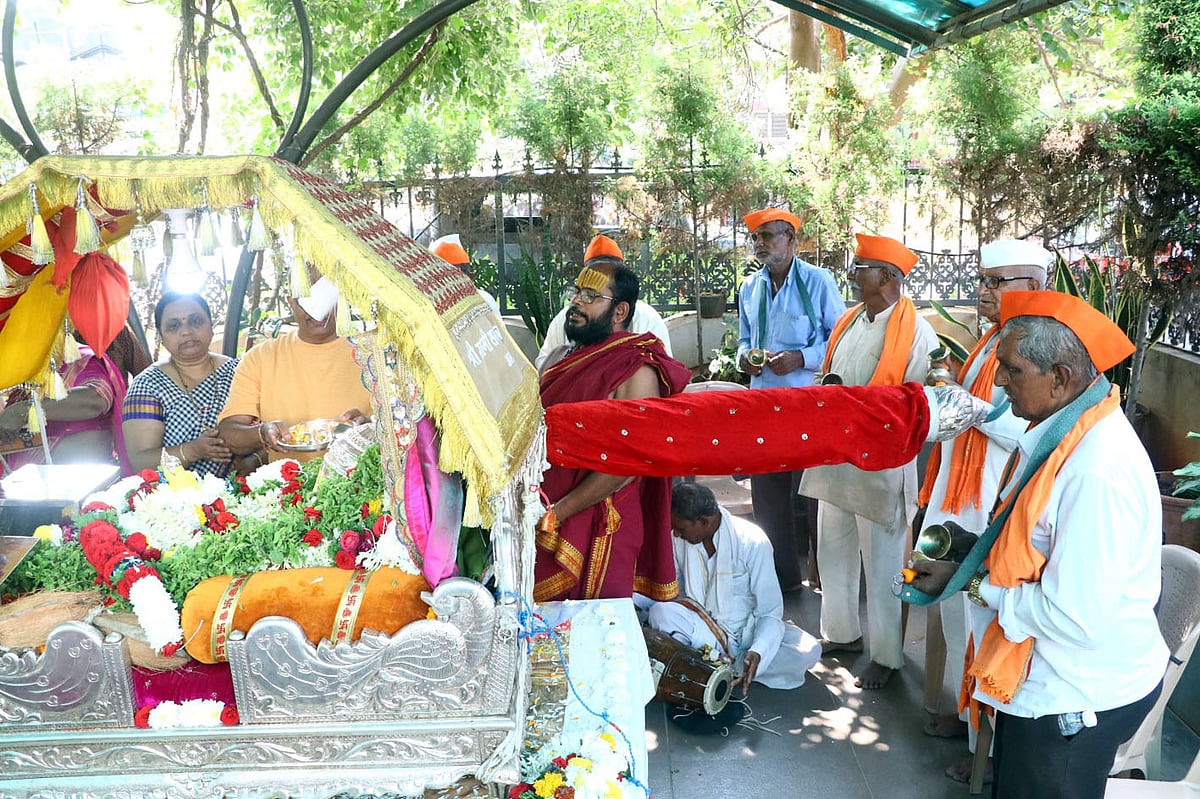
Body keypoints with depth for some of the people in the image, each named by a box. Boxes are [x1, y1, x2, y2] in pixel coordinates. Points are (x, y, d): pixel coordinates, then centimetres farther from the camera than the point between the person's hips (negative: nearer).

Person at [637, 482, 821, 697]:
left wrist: (757, 652, -33)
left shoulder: (752, 542, -18)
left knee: (808, 650, -28)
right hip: (698, 628, 1)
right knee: (660, 612, -30)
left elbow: (770, 611, -16)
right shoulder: (678, 538, -7)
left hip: (746, 630, -1)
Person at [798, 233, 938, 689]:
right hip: (835, 461, 7)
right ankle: (841, 633, 37)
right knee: (833, 553, 19)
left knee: (881, 566, 6)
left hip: (879, 468, -7)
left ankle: (886, 655, 22)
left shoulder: (916, 334, -15)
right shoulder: (848, 323, 8)